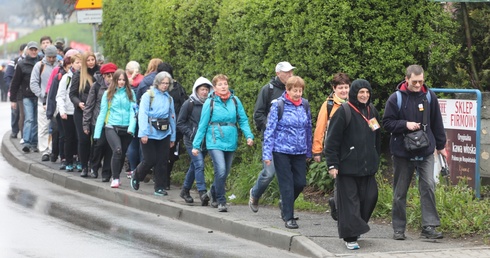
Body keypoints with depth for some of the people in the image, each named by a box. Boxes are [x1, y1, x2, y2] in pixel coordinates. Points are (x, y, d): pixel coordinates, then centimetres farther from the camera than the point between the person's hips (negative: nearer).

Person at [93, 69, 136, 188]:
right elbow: (102, 113, 6)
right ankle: (115, 179, -17)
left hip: (126, 129, 2)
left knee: (122, 155, 8)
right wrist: (97, 133, 3)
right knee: (117, 150, -22)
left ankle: (116, 178, 29)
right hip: (112, 128, -2)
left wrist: (131, 127, -15)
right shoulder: (108, 94, 5)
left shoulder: (130, 93, 6)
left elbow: (133, 111, 0)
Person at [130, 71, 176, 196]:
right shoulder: (148, 95, -2)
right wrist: (143, 133, -17)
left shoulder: (169, 98, 13)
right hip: (150, 133, -4)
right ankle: (136, 176, 23)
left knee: (162, 161, 1)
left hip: (164, 134, 4)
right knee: (150, 160, -5)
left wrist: (173, 137, 15)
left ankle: (159, 187, 9)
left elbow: (172, 117, 17)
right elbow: (142, 114, -9)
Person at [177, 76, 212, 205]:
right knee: (199, 164, -17)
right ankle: (202, 193, -23)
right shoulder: (189, 104, -4)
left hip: (205, 142, 4)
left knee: (194, 166, 14)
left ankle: (185, 190, 30)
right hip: (192, 141, -4)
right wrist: (191, 134, -12)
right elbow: (180, 123, -1)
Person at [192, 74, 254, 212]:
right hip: (215, 142, -3)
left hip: (230, 142, 4)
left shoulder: (235, 101, 3)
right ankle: (221, 201, -7)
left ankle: (213, 193, 40)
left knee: (225, 173, 13)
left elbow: (243, 120, 5)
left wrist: (249, 135, -11)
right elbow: (203, 125, 2)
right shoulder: (210, 102, -3)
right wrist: (196, 145, 3)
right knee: (221, 170, -19)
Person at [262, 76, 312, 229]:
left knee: (300, 183, 5)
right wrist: (267, 154, -11)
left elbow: (308, 128, 14)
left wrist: (309, 152, 16)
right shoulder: (278, 105, -8)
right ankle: (288, 218, 6)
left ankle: (285, 204, 33)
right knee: (287, 185, -2)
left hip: (300, 152, 4)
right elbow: (270, 130, -7)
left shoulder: (305, 105, 5)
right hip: (282, 151, -4)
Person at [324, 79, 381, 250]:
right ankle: (350, 237, -2)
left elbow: (377, 138, 22)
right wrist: (332, 164, -13)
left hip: (368, 166, 6)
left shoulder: (372, 111, 12)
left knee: (370, 197, 2)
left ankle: (356, 227, 21)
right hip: (347, 165, -6)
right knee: (349, 201, -4)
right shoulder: (344, 112, -8)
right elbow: (332, 140, -10)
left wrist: (376, 159, 20)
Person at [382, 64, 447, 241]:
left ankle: (429, 226, -7)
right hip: (402, 152, -1)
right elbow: (387, 123, -4)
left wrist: (440, 145, 14)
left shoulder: (429, 96, 2)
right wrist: (405, 125, -18)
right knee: (400, 192, 7)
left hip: (426, 152, 1)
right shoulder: (396, 99, -7)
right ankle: (399, 229, 17)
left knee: (428, 186, -11)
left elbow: (436, 123, 10)